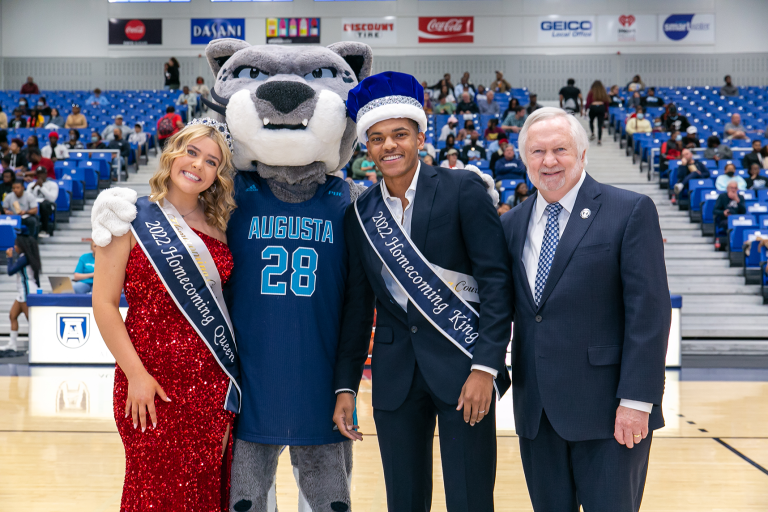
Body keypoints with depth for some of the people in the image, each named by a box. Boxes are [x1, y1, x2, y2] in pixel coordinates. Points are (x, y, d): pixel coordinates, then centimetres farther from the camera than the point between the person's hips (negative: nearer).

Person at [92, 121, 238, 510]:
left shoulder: (220, 227, 11)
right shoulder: (133, 220, -2)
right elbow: (104, 303, -6)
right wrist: (136, 373, -12)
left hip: (214, 384, 4)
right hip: (154, 381, -4)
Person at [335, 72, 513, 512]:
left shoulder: (463, 190, -5)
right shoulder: (360, 212, 7)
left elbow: (497, 281, -8)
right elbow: (357, 306, 11)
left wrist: (485, 367, -14)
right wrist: (345, 387, 8)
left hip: (461, 367, -3)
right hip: (395, 373, 4)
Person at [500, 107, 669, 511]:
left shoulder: (630, 212, -5)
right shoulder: (512, 224, 11)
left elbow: (649, 309, -10)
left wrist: (637, 399, -15)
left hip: (606, 407, -5)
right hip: (536, 410, 5)